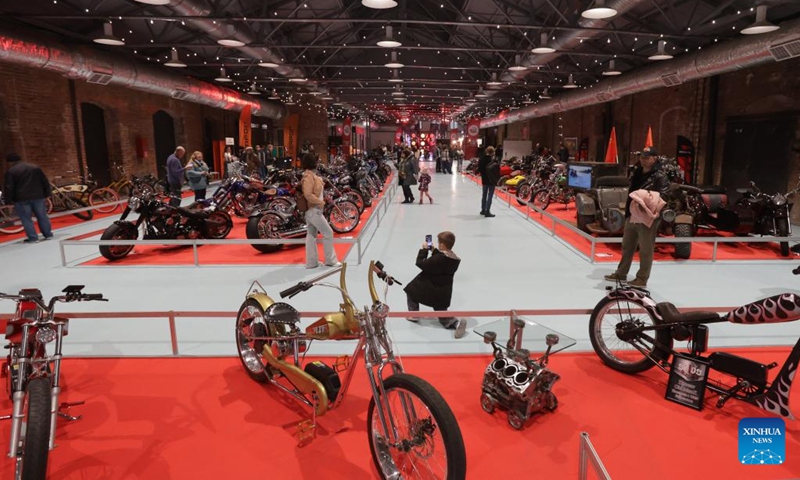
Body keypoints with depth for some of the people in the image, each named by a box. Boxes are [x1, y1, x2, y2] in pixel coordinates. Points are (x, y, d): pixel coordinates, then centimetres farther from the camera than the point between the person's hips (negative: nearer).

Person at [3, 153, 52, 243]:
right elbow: (45, 181, 10)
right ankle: (48, 234, 16)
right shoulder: (35, 167, 10)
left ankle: (33, 238, 0)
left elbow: (9, 187, -7)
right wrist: (47, 193, 14)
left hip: (21, 198, -4)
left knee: (26, 219, 2)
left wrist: (9, 200, 0)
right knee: (42, 216, 12)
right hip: (38, 196, 4)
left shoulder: (11, 171, -4)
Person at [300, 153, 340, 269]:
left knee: (311, 235, 11)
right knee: (328, 233, -3)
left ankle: (311, 262, 17)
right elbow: (308, 195, -28)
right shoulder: (309, 176, -19)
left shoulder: (310, 175, 12)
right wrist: (320, 202, -21)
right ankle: (330, 260, 5)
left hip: (311, 210, 10)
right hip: (313, 210, -10)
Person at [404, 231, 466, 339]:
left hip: (430, 290, -6)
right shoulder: (456, 260, -1)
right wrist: (434, 250, 13)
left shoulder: (438, 258, -24)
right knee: (444, 319, 17)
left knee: (411, 289, 23)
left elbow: (420, 263, -16)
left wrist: (424, 249, -3)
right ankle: (456, 322, -13)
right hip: (443, 294, 6)